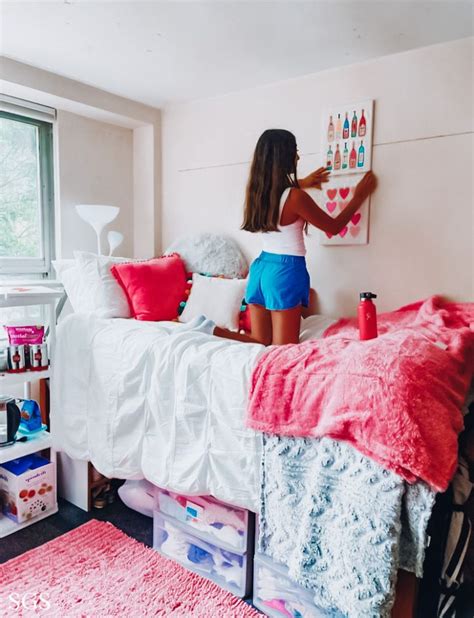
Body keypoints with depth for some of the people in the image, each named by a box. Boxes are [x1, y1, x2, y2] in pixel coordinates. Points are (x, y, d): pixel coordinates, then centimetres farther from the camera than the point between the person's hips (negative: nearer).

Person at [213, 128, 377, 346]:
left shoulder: (255, 190, 3)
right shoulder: (295, 197, -16)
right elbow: (333, 227, -2)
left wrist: (302, 183, 36)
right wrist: (359, 197, 10)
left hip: (260, 268, 8)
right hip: (285, 272, -7)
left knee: (260, 344, 16)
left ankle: (208, 329, -3)